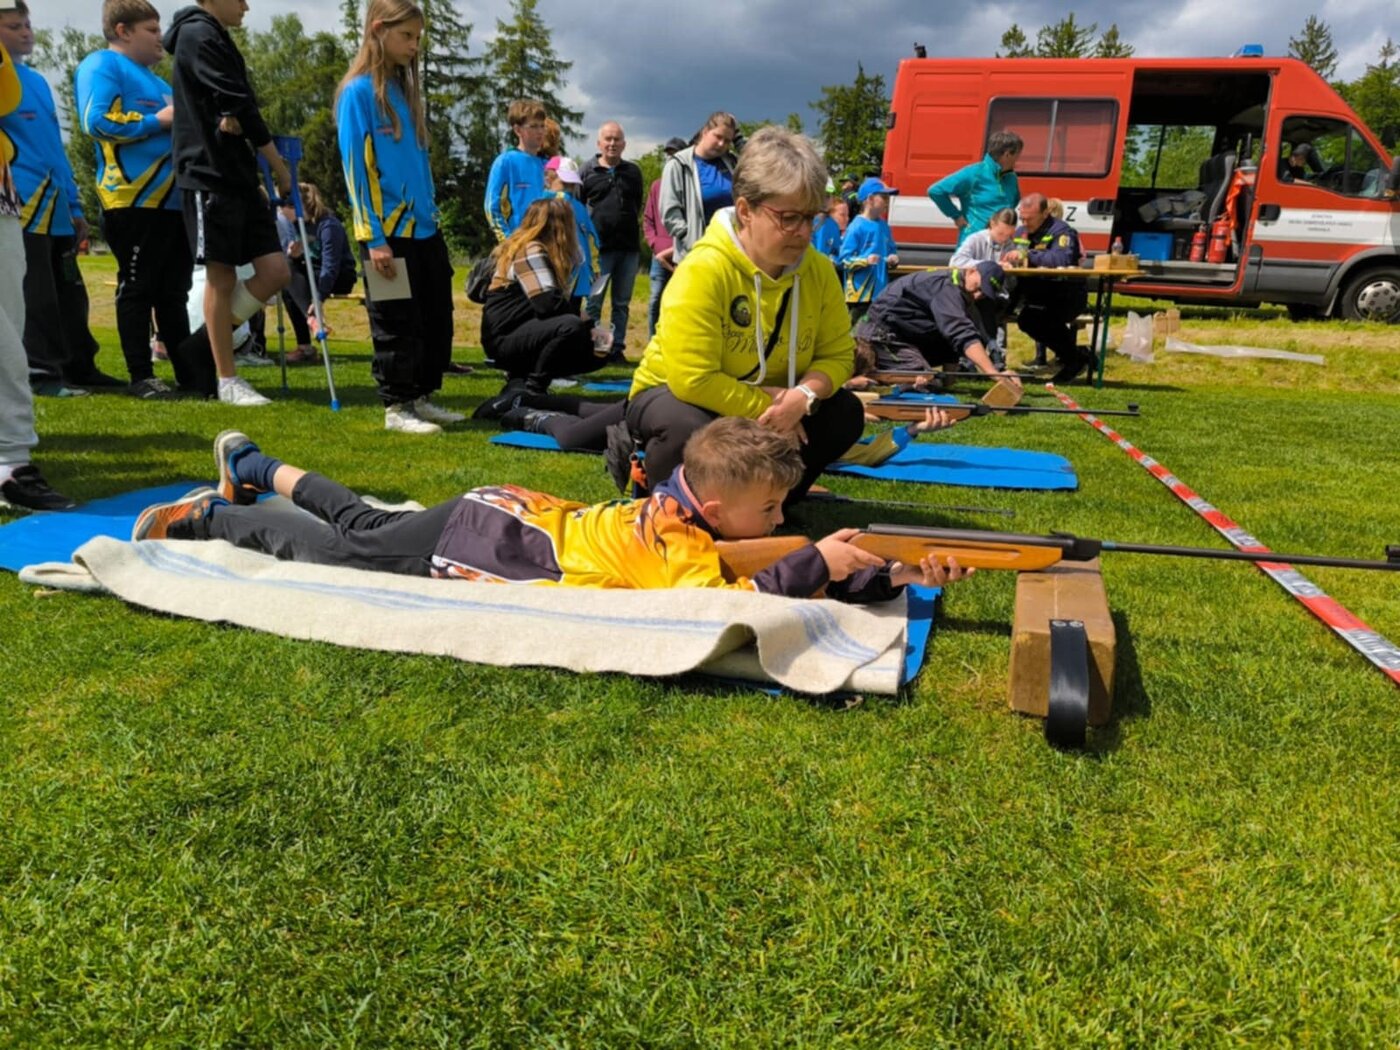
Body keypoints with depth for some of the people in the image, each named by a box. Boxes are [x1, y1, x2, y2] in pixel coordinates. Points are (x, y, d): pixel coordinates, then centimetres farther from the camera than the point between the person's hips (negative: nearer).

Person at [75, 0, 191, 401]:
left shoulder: (152, 78, 26)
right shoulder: (100, 66, -1)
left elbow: (176, 123, 31)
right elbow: (97, 121, -16)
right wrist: (158, 120, -13)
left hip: (173, 197, 9)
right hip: (136, 198, -9)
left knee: (173, 290, 9)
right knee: (137, 288, -6)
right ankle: (141, 376, -4)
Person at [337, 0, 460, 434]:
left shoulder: (404, 89, 15)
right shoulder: (358, 91, -7)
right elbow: (355, 167, -12)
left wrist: (433, 217, 14)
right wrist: (374, 238, -16)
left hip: (424, 228, 8)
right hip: (388, 230, -8)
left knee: (437, 318, 10)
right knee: (396, 324, -1)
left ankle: (422, 397, 21)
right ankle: (396, 407, 9)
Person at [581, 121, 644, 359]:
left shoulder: (633, 172, 13)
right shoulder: (587, 172, 4)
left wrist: (627, 221, 6)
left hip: (628, 248, 3)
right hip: (599, 247, -3)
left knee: (622, 304, 8)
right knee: (593, 302, -2)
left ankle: (617, 347, 14)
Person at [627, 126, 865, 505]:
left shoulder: (818, 270, -10)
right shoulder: (703, 269, -29)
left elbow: (837, 354, -7)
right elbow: (694, 380, -34)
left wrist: (804, 396, -29)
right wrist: (766, 406, -26)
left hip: (766, 406, 6)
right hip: (675, 394, -6)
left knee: (844, 413, -13)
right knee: (690, 431, -39)